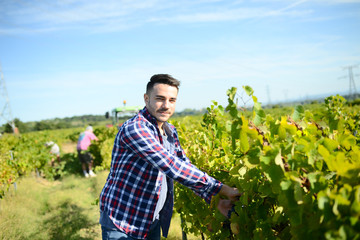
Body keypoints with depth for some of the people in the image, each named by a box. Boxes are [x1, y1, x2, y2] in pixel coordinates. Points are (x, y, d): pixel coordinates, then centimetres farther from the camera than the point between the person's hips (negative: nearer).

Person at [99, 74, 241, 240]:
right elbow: (172, 167, -30)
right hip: (121, 221, -7)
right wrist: (222, 189, -26)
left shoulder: (170, 131, 5)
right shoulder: (134, 128, -23)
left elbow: (185, 167, 7)